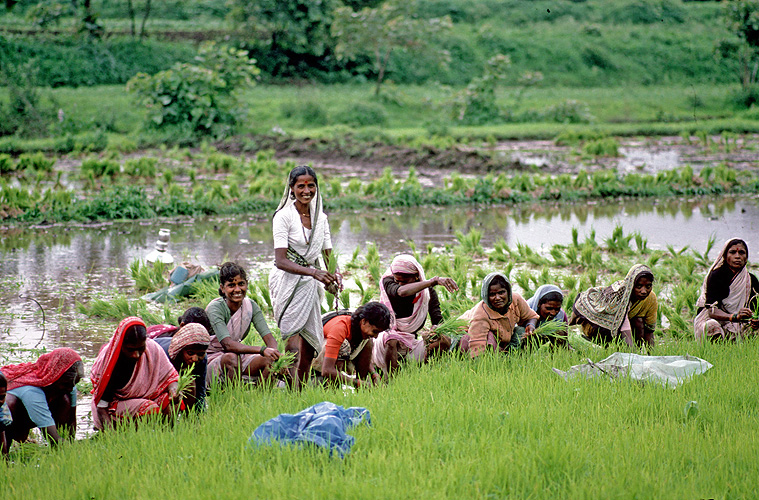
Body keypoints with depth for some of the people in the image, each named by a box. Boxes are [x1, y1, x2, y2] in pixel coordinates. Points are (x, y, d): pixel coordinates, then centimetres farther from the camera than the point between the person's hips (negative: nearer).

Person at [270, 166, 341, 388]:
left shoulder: (320, 217, 9)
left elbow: (328, 255, 10)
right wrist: (314, 272, -28)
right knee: (294, 347, -14)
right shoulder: (284, 216, -10)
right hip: (288, 283, -6)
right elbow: (281, 261, -16)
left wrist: (335, 274, -13)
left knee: (309, 348, 10)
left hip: (310, 285, 6)